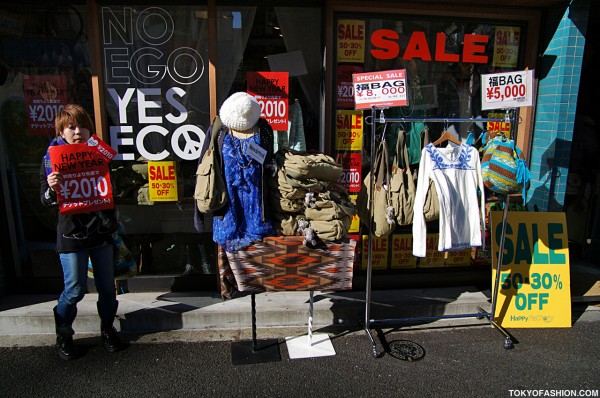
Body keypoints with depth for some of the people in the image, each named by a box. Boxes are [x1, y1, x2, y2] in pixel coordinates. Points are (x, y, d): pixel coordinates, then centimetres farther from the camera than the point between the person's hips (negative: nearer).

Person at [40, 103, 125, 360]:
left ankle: (107, 329, 31)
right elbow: (45, 200, -4)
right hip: (71, 233, -3)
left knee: (107, 286, 9)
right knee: (75, 290, 2)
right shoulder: (52, 159, -3)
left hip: (100, 231, 3)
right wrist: (52, 189, -26)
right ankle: (63, 336, 26)